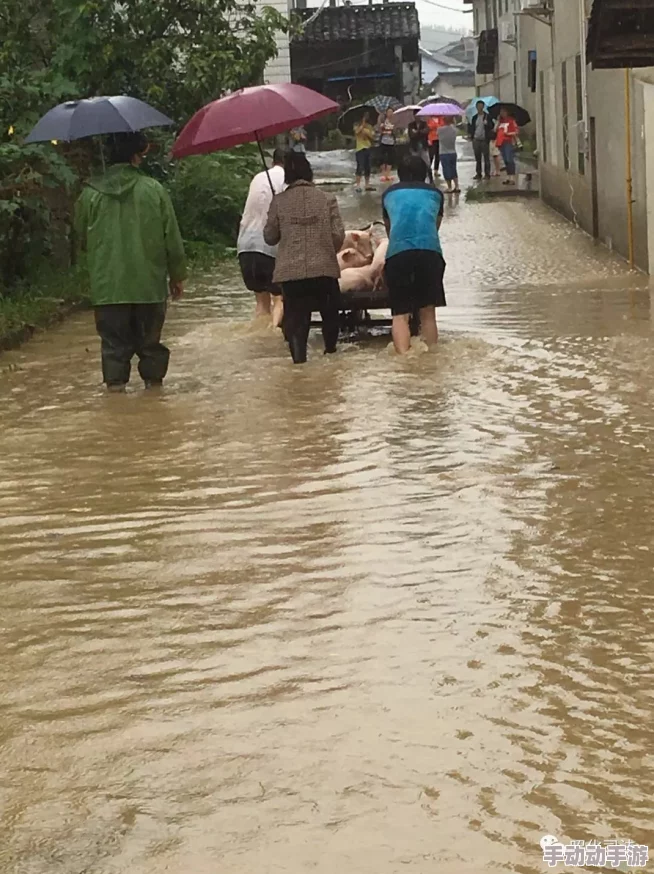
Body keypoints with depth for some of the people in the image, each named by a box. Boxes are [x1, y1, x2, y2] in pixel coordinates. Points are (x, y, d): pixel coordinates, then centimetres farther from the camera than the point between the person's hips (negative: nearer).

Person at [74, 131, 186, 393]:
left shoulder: (91, 193, -2)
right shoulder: (153, 190, -5)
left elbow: (81, 238, 9)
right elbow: (172, 237, -2)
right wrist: (177, 276, 8)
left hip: (107, 285, 0)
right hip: (149, 283, 0)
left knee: (114, 339, 6)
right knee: (149, 337, 13)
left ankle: (115, 381, 0)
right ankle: (153, 378, 18)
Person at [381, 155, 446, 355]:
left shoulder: (389, 193, 25)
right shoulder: (435, 193, 23)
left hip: (397, 252, 0)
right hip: (429, 250, 0)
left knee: (400, 314, -1)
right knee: (428, 312, 10)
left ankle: (403, 356, -19)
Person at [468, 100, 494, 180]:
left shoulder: (487, 117, 0)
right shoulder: (474, 117, 12)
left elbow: (491, 127, -1)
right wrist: (471, 135, 4)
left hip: (484, 140, -4)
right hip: (476, 140, 4)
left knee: (486, 158, -3)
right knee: (477, 158, 8)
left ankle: (487, 174, 1)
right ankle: (478, 173, 14)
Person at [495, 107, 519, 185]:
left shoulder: (511, 120, -1)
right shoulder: (500, 121, 19)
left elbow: (517, 131, -7)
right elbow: (497, 131, 20)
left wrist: (509, 133, -18)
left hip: (509, 142, -7)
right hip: (501, 143, 7)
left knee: (510, 160, -14)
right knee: (505, 161, 9)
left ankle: (513, 178, -18)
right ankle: (508, 177, 12)